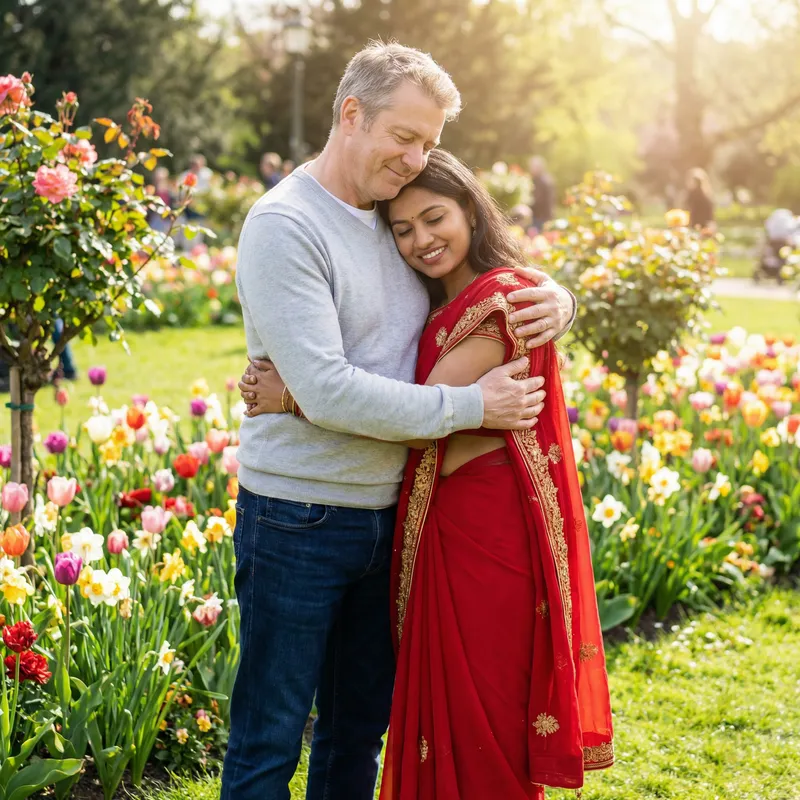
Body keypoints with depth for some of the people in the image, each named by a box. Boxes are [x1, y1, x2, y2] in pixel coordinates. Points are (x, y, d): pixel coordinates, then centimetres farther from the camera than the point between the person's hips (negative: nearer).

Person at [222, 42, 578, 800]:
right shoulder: (284, 225, -15)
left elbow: (492, 270, 20)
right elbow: (324, 389, -23)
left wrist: (555, 298, -5)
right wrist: (471, 406, -20)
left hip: (386, 514, 7)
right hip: (297, 520, -7)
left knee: (360, 726, 19)